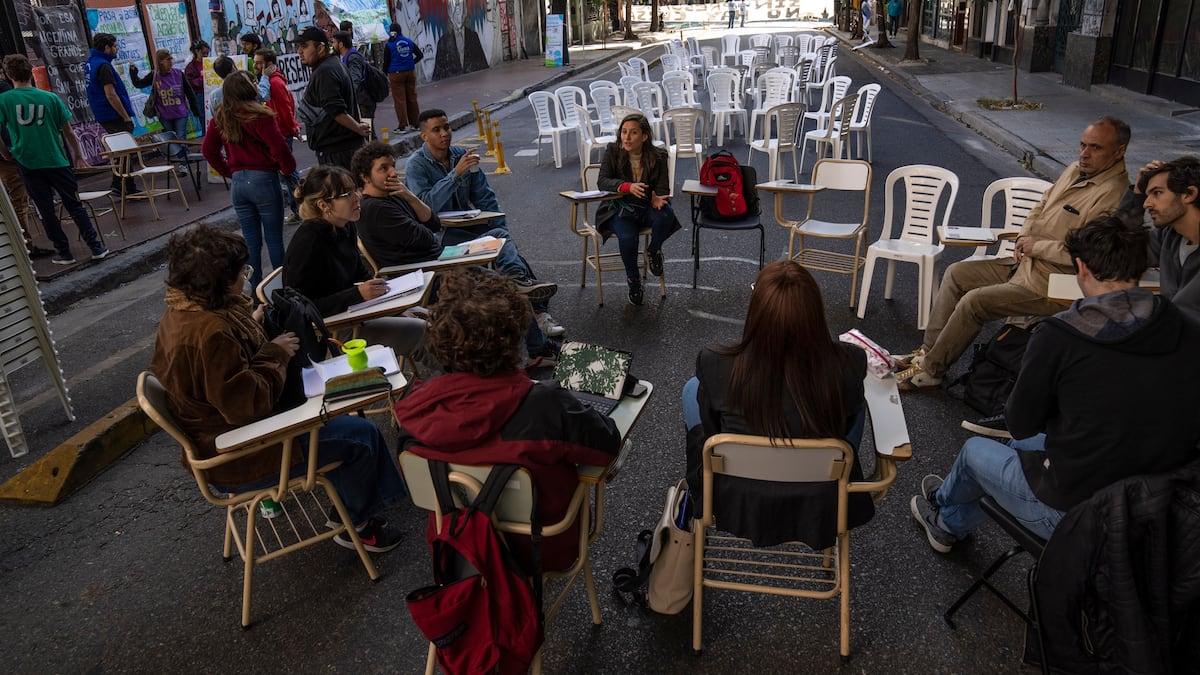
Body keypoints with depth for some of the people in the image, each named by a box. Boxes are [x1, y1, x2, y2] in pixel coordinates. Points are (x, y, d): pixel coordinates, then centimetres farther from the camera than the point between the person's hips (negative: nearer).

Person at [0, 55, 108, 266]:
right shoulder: (50, 98, -3)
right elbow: (68, 132, 2)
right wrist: (78, 155, 15)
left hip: (27, 163, 0)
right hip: (57, 160, 0)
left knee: (46, 210, 8)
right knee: (75, 205, 9)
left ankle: (63, 252, 13)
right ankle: (96, 248, 6)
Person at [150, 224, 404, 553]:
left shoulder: (182, 311, 0)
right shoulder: (209, 333, -34)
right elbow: (248, 403, -32)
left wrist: (251, 328, 6)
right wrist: (275, 354, -19)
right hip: (239, 458, -11)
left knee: (337, 410, 22)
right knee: (361, 434, -5)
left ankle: (346, 509, 29)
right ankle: (356, 524, 17)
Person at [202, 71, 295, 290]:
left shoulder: (220, 118, 6)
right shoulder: (259, 116, -14)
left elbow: (208, 149, 12)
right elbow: (279, 148, -16)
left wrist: (228, 172, 16)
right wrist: (288, 167, 2)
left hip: (237, 183, 5)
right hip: (263, 180, -5)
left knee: (251, 240, 13)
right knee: (274, 239, 4)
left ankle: (255, 288, 18)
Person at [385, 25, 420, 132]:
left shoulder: (389, 45, -8)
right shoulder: (409, 42, 2)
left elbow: (387, 62, -7)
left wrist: (385, 76, 1)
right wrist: (412, 63, 11)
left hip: (396, 74, -4)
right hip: (410, 72, 4)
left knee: (399, 100, 1)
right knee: (412, 98, 11)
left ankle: (402, 125, 0)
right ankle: (416, 124, 16)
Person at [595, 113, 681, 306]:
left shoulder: (658, 157, -4)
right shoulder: (613, 151, -6)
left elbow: (662, 189, -4)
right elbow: (602, 181, -16)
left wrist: (657, 199, -31)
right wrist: (628, 187, -35)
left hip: (646, 209, 1)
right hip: (619, 210, -1)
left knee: (666, 214, -33)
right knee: (627, 238, -32)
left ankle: (653, 250, -2)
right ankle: (633, 280, -5)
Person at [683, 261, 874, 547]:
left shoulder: (716, 366, -30)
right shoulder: (849, 364, -27)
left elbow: (709, 430, -8)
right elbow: (847, 422, -4)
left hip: (737, 506, 0)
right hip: (820, 510, 1)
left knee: (693, 388, 22)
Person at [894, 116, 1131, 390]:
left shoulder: (1115, 194, -21)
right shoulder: (1075, 170, 9)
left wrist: (1036, 246, -16)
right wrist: (1023, 238, 2)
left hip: (1048, 285, -10)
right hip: (1023, 264, 10)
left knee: (973, 301, -20)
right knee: (956, 273, 6)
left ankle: (930, 371, -6)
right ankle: (929, 350, 11)